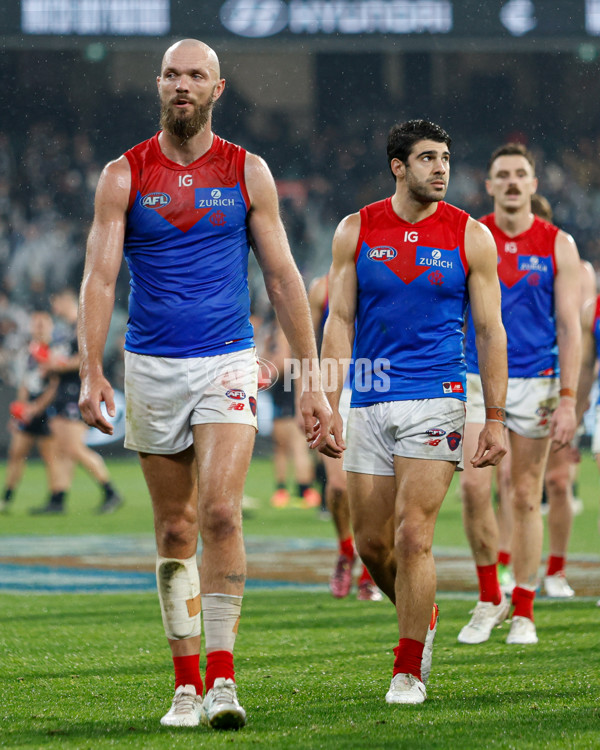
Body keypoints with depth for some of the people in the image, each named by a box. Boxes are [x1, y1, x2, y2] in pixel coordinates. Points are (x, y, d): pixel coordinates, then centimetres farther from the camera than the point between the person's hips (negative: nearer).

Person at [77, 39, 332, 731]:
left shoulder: (247, 173, 3)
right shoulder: (123, 176, 1)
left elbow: (282, 278, 6)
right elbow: (99, 278, -5)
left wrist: (311, 378, 2)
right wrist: (91, 372, -18)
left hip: (227, 363, -1)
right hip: (151, 366, 1)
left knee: (221, 513, -18)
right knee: (174, 531, 6)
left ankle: (222, 679, -16)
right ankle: (186, 685, 15)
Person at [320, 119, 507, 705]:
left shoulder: (470, 237, 0)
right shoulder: (356, 232, 4)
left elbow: (490, 331, 3)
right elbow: (339, 322, 5)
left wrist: (495, 419, -1)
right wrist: (329, 406, -4)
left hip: (434, 399, -3)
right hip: (369, 403, 3)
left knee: (412, 535, -11)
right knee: (371, 543, 5)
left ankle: (409, 670, -2)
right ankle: (421, 617, 34)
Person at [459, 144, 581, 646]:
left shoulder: (557, 246, 1)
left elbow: (569, 327, 0)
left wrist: (568, 399, -7)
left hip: (535, 380, 0)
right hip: (478, 378, 1)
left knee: (526, 497, 3)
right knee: (474, 486, -13)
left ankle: (523, 613, 11)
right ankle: (489, 599, 3)